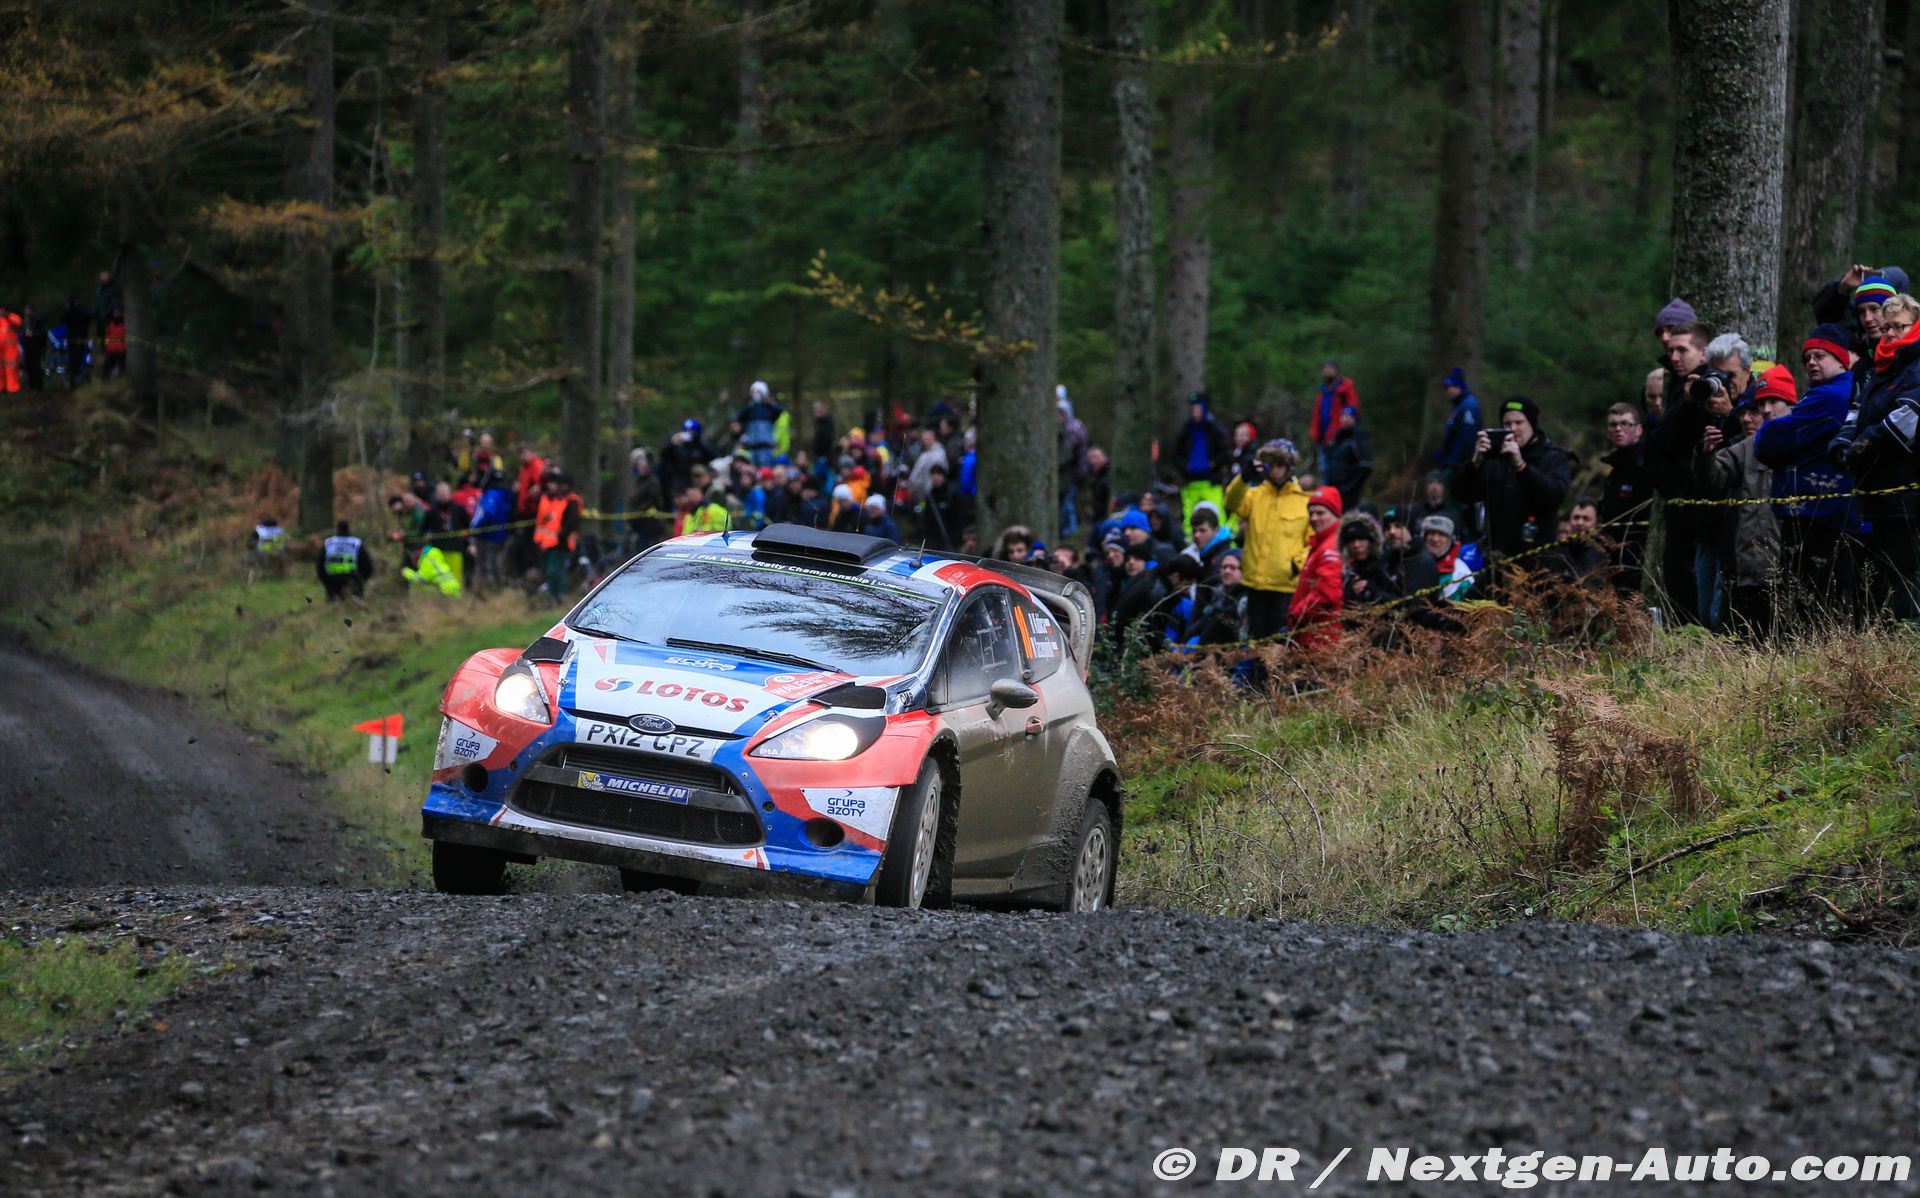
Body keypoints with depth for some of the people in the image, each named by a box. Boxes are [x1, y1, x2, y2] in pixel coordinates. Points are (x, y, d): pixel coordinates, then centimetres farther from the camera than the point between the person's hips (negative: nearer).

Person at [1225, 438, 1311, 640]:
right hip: (1257, 583, 3)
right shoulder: (1255, 494, 9)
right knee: (1257, 638, 10)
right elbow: (1233, 504, -13)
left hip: (1288, 586, -3)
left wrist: (1299, 563, -14)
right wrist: (1244, 479, -30)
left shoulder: (1305, 501, 3)